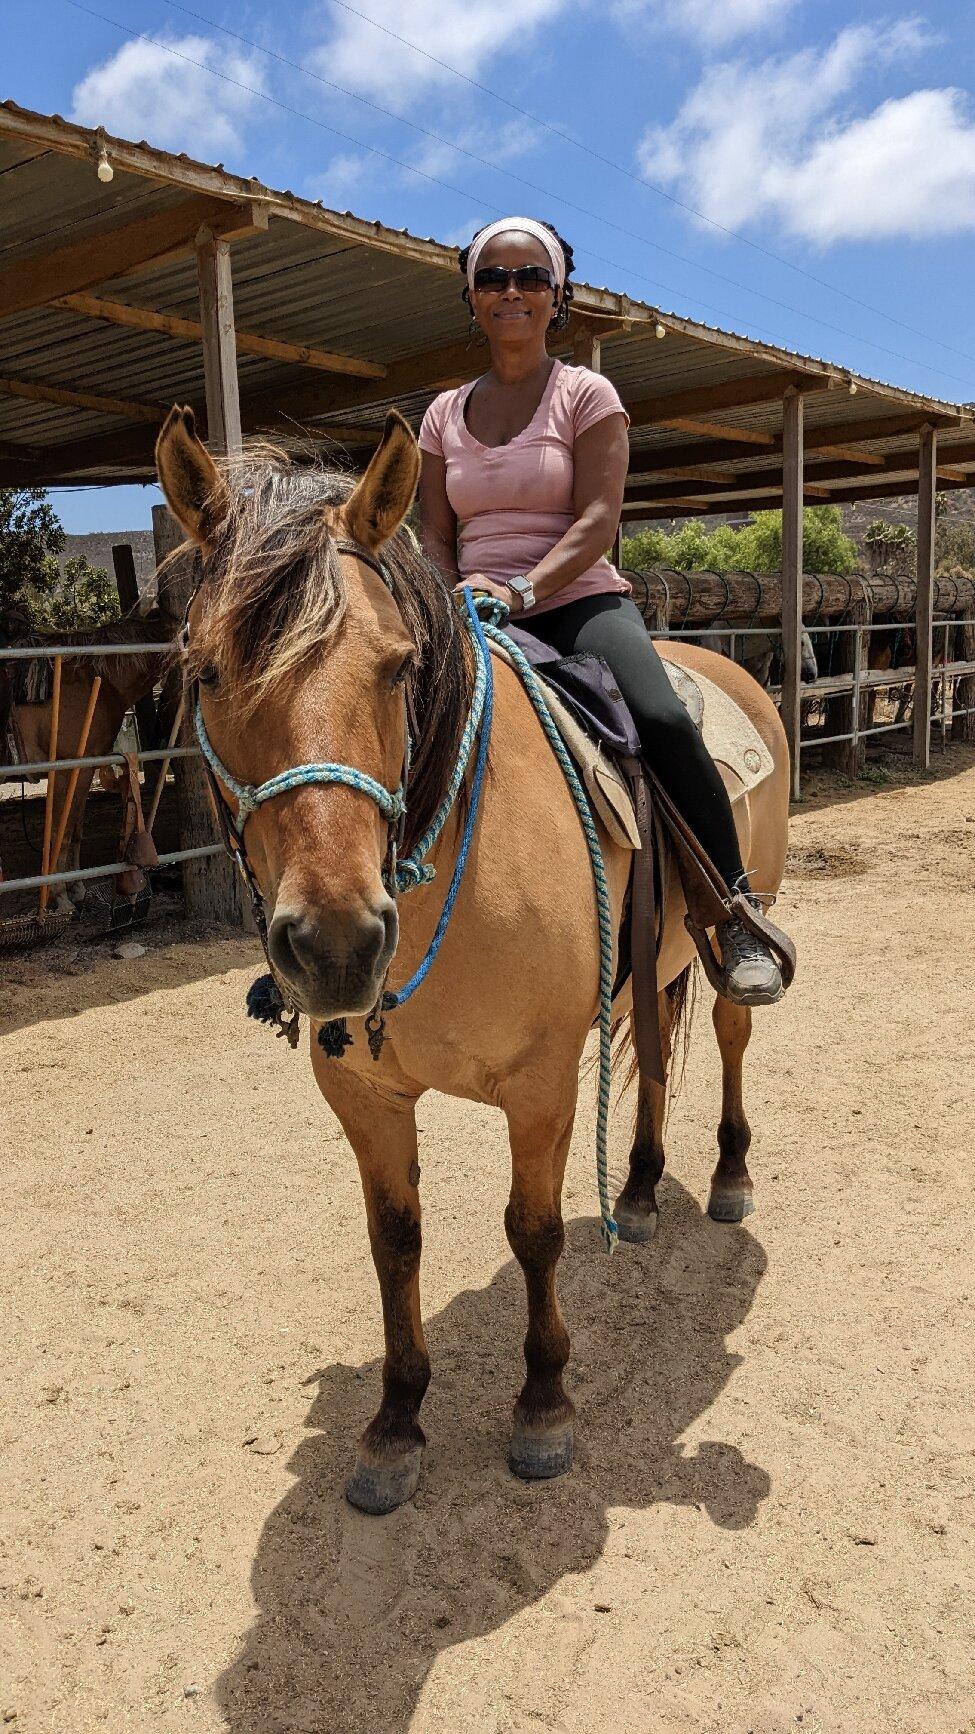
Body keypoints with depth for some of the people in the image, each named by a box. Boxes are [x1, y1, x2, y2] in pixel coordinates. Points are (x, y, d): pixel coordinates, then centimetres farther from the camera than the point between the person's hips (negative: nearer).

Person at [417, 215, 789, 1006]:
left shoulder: (586, 394, 4)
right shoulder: (445, 414, 15)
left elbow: (597, 521, -10)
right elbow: (434, 539, 11)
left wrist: (520, 591, -26)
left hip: (579, 603, -4)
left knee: (663, 720, -31)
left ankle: (739, 914, -15)